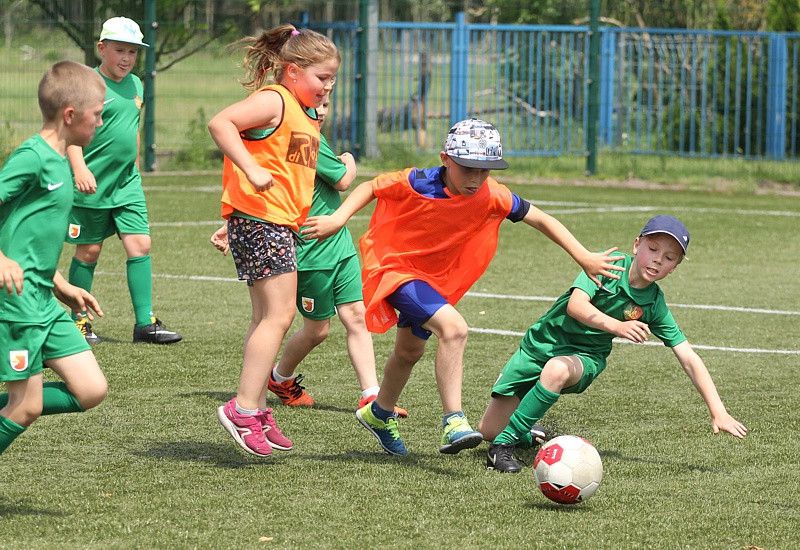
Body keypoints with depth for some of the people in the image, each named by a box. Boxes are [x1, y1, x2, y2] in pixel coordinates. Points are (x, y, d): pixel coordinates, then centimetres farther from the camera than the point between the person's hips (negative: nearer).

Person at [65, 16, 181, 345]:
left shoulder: (136, 85, 11)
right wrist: (80, 168, -30)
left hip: (127, 183, 6)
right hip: (93, 185, -6)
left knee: (140, 245, -3)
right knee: (88, 251, 4)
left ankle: (145, 323, -1)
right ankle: (79, 321, 18)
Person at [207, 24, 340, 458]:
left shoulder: (307, 114, 19)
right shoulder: (273, 101, -12)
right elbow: (220, 123, -24)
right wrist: (252, 170, -30)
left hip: (283, 222, 11)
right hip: (258, 216, -11)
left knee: (267, 319, 13)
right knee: (278, 315, -13)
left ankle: (256, 410, 19)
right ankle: (244, 408, -13)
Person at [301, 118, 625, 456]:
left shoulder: (492, 197, -17)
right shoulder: (416, 184, -26)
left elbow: (541, 220, -8)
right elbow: (371, 188, -9)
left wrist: (585, 258, -12)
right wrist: (337, 220, -21)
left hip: (437, 278, 6)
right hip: (397, 267, -6)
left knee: (410, 352, 25)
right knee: (453, 328, -29)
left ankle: (379, 414, 52)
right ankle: (453, 423, -29)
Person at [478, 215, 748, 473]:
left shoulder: (654, 305, -9)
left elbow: (689, 359, -8)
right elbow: (576, 305, -29)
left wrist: (718, 412, -15)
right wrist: (617, 326, -46)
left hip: (584, 357, 0)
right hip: (542, 343, 0)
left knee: (557, 369, -39)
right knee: (489, 429, -2)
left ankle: (506, 443, -25)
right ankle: (527, 436, 34)